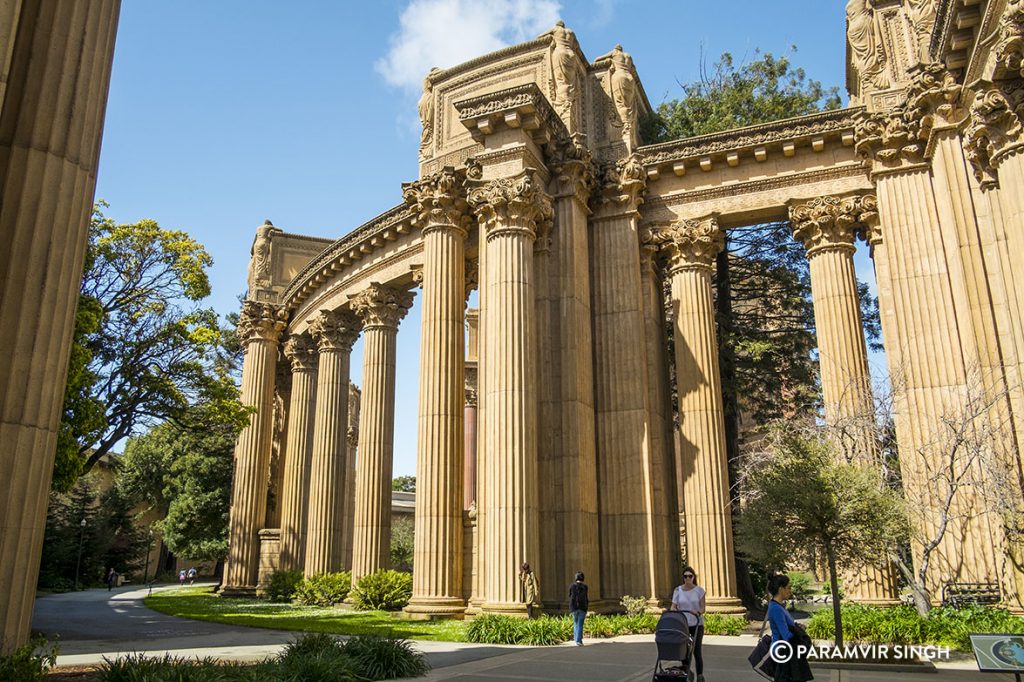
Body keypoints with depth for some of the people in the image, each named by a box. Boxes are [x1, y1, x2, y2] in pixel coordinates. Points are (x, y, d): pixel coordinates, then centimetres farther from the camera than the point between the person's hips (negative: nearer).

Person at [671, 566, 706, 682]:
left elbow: (703, 608, -4)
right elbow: (673, 607, -1)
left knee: (696, 650, -4)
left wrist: (697, 613, -25)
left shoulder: (699, 590, -1)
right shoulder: (678, 590, 2)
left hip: (696, 624, -1)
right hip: (682, 624, 1)